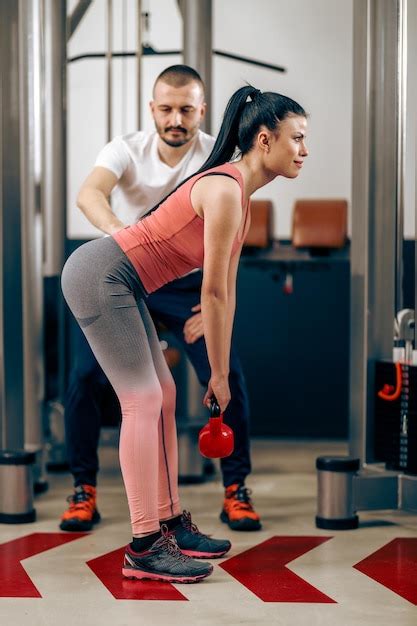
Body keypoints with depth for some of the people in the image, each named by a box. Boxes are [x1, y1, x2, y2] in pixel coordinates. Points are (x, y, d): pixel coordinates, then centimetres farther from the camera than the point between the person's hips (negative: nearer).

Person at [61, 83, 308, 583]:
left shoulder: (241, 196, 10)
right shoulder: (225, 191, -21)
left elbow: (226, 291, 13)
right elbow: (212, 293, -18)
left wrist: (221, 371, 15)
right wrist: (219, 374, -9)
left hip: (119, 285, 10)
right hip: (99, 276, -10)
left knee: (163, 396, 11)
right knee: (143, 400, -11)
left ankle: (169, 523, 20)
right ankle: (144, 549, -8)